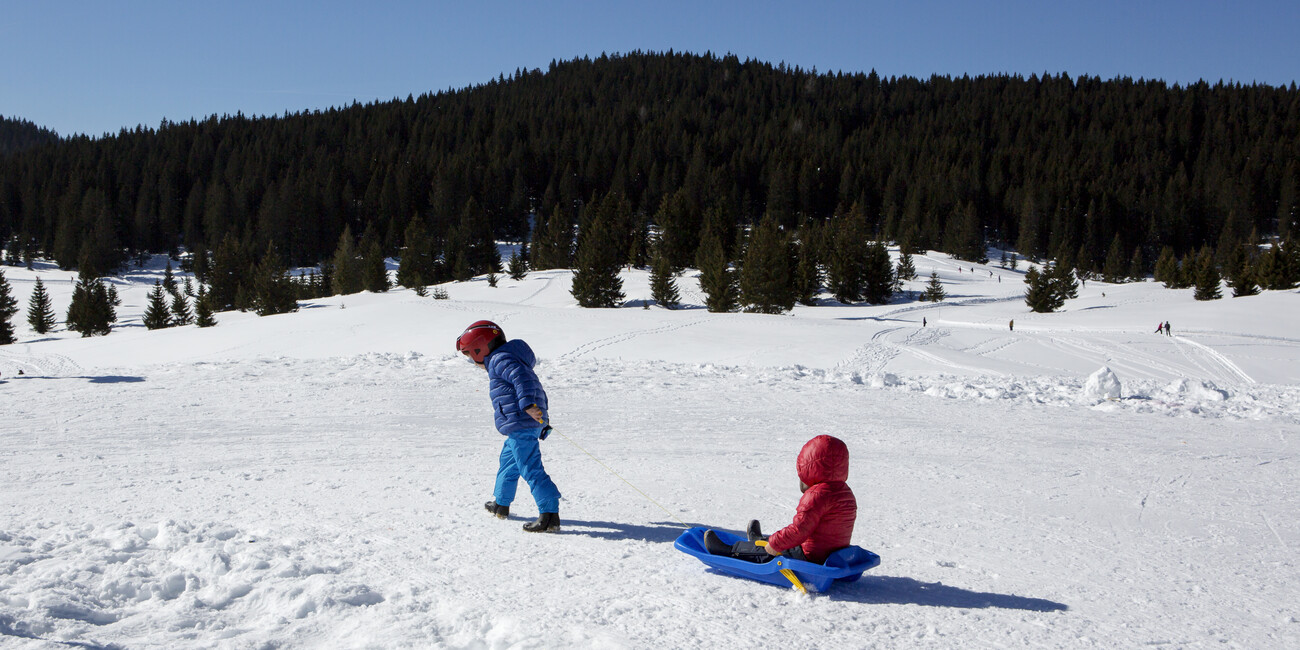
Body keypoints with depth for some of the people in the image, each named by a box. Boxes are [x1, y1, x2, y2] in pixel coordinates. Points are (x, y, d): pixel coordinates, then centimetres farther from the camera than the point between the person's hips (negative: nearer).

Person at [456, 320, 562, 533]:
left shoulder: (501, 360, -9)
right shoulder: (504, 359, 24)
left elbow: (523, 378, -27)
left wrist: (528, 405, -34)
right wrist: (541, 419, 29)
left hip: (521, 425, -11)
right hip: (529, 425, 11)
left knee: (531, 469, -14)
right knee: (508, 461, 27)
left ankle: (550, 515, -19)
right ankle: (501, 503, 43)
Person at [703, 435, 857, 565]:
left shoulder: (817, 494, -25)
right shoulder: (846, 492, 7)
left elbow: (799, 529, -29)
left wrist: (774, 544, -18)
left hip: (811, 557, -8)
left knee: (767, 552, 9)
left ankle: (728, 551, 25)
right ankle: (758, 540, 58)